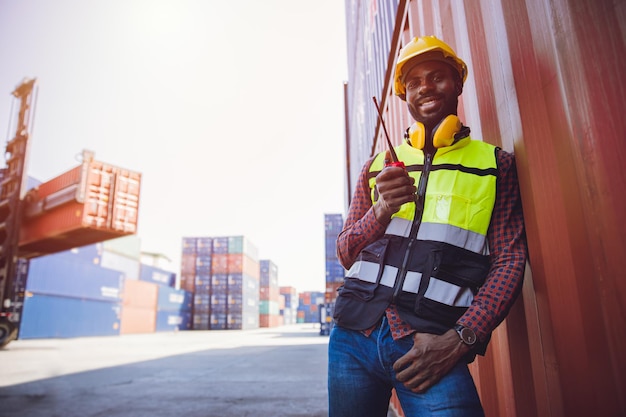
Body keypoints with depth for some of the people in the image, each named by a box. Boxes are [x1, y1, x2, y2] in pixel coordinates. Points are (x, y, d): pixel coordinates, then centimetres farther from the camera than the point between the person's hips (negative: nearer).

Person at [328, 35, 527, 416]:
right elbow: (346, 253, 11)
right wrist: (384, 209, -9)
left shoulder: (495, 163, 8)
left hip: (432, 346, -2)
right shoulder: (379, 165, 13)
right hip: (355, 333, 3)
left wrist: (461, 338, -11)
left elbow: (510, 259, 1)